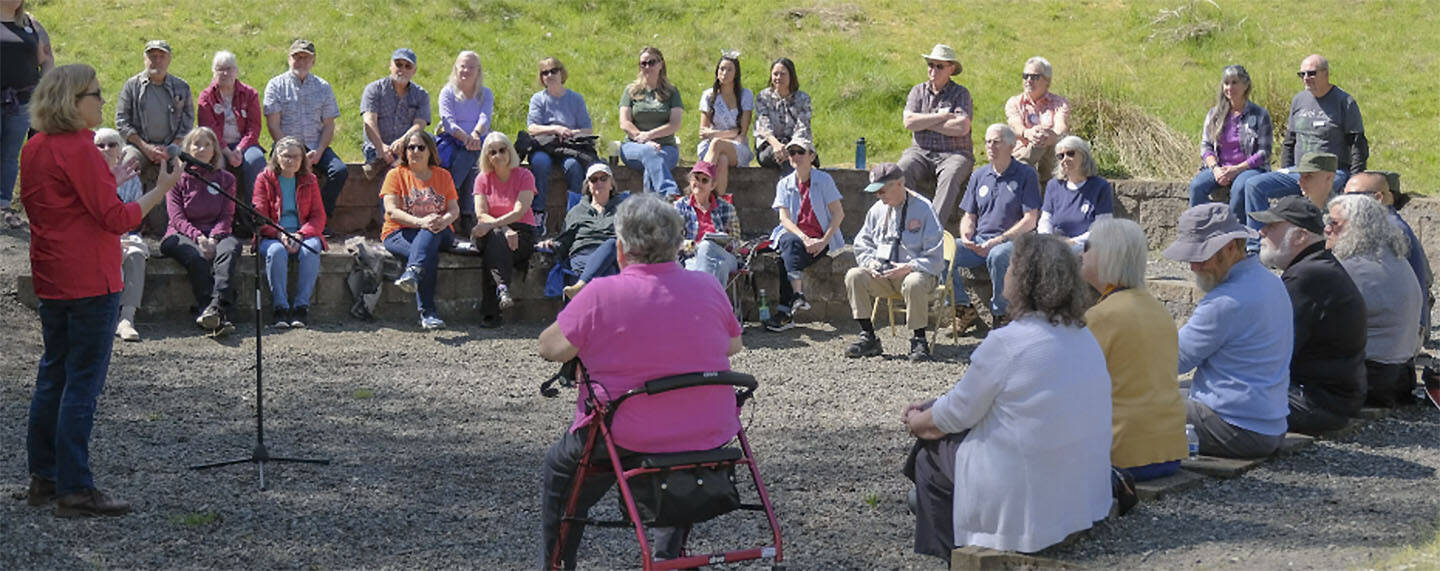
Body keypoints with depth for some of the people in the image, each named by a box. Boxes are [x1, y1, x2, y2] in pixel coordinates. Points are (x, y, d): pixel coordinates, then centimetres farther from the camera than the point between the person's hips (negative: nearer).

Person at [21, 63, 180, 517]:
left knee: (53, 376, 16)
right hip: (89, 281, -9)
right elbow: (115, 218, -19)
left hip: (50, 278, 9)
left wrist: (110, 179, 21)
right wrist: (160, 190, -11)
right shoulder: (80, 149, -17)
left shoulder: (34, 149, 11)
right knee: (83, 382, -4)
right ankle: (75, 490, -1)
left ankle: (43, 478, 24)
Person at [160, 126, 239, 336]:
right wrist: (198, 237, -21)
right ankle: (219, 317, -46)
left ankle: (216, 307, -54)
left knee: (230, 248, -35)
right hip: (182, 235, -1)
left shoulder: (225, 179, 14)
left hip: (216, 234, 1)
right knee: (198, 258, -36)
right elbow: (177, 218, -2)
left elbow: (227, 217, 5)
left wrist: (213, 238, -16)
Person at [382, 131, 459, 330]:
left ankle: (412, 273, -57)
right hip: (399, 233, -2)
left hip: (437, 233, 3)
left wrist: (443, 221, -18)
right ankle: (427, 313, -44)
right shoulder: (396, 175, 6)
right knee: (430, 255, -35)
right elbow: (391, 211, -8)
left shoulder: (442, 175, 16)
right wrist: (420, 222, -25)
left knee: (430, 233, -37)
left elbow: (454, 209, 8)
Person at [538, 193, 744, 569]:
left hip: (626, 437, -3)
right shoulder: (709, 289, -2)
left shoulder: (599, 295, -15)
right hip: (710, 435, 4)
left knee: (557, 471, 25)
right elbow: (734, 344, 12)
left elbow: (550, 348, -6)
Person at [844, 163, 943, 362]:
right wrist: (870, 262, -5)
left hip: (915, 272, -5)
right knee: (854, 276, -21)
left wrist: (908, 267, -23)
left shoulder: (923, 209, -7)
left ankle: (919, 341, -22)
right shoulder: (877, 209, 10)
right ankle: (867, 337, -17)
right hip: (882, 275, 5)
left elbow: (935, 257, -9)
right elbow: (862, 243, 17)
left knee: (913, 283, -39)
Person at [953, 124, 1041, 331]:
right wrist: (965, 237, -5)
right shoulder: (979, 176, 16)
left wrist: (998, 240, -17)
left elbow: (1030, 220, -7)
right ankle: (964, 308, -6)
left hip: (1013, 241, -5)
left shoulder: (1026, 175, 0)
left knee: (998, 256, -40)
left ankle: (1000, 314, -19)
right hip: (978, 241, 5)